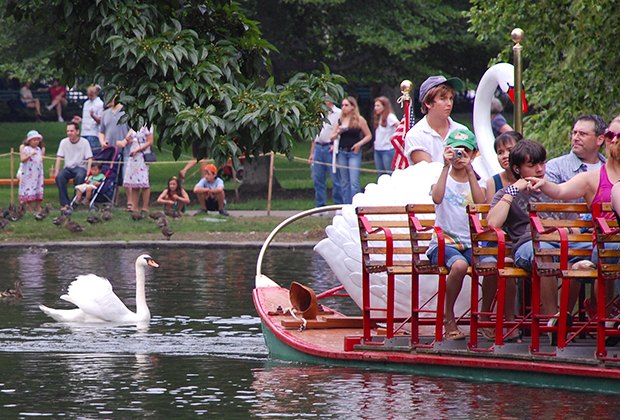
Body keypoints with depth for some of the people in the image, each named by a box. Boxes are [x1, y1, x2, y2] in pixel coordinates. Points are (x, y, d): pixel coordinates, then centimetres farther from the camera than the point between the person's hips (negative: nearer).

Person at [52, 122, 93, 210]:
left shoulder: (84, 142, -5)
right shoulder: (64, 142, 3)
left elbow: (90, 159, -8)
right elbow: (59, 157, 1)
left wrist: (88, 173, -21)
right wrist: (56, 171, -13)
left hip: (80, 167, -3)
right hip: (68, 168, 3)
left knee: (80, 176, -37)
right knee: (59, 177, -30)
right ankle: (65, 203, -25)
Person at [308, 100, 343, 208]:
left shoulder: (339, 113, -1)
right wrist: (312, 153, 17)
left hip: (331, 149, -6)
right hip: (318, 148, 6)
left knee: (335, 179, -5)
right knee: (317, 179, 5)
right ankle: (320, 206, 11)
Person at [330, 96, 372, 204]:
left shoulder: (359, 120, -2)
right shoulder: (340, 120, 11)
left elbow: (369, 136, 2)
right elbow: (332, 137, 15)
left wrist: (359, 143, -13)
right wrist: (338, 132, -6)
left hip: (354, 152, -5)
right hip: (342, 152, 5)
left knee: (354, 182, -12)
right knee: (344, 182, 7)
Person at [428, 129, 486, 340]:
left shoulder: (477, 181, 15)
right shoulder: (443, 178, 9)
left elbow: (481, 203, -9)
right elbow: (437, 198, -16)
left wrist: (469, 171, -13)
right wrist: (446, 166, -17)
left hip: (470, 245, 3)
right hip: (444, 243, -3)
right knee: (459, 265, -37)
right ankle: (448, 318, -16)